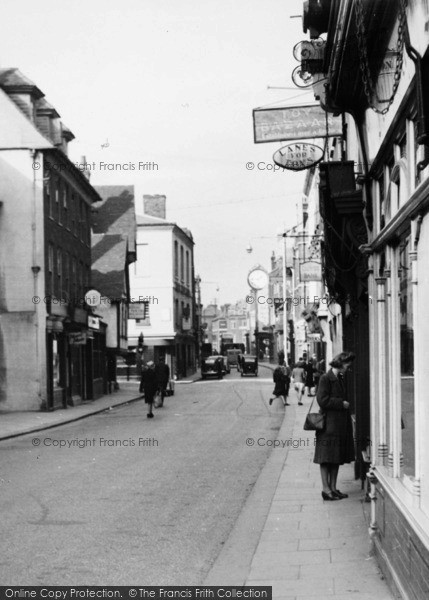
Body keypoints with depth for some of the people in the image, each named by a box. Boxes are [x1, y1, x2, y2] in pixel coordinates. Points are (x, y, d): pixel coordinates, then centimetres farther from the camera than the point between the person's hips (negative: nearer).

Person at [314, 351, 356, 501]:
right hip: (329, 425, -9)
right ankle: (326, 489, 2)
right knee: (326, 458, -2)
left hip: (340, 424, 9)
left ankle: (333, 488, 17)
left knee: (337, 458, 11)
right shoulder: (325, 378, -12)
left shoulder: (340, 378, 15)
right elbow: (322, 400, -19)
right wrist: (341, 404, -15)